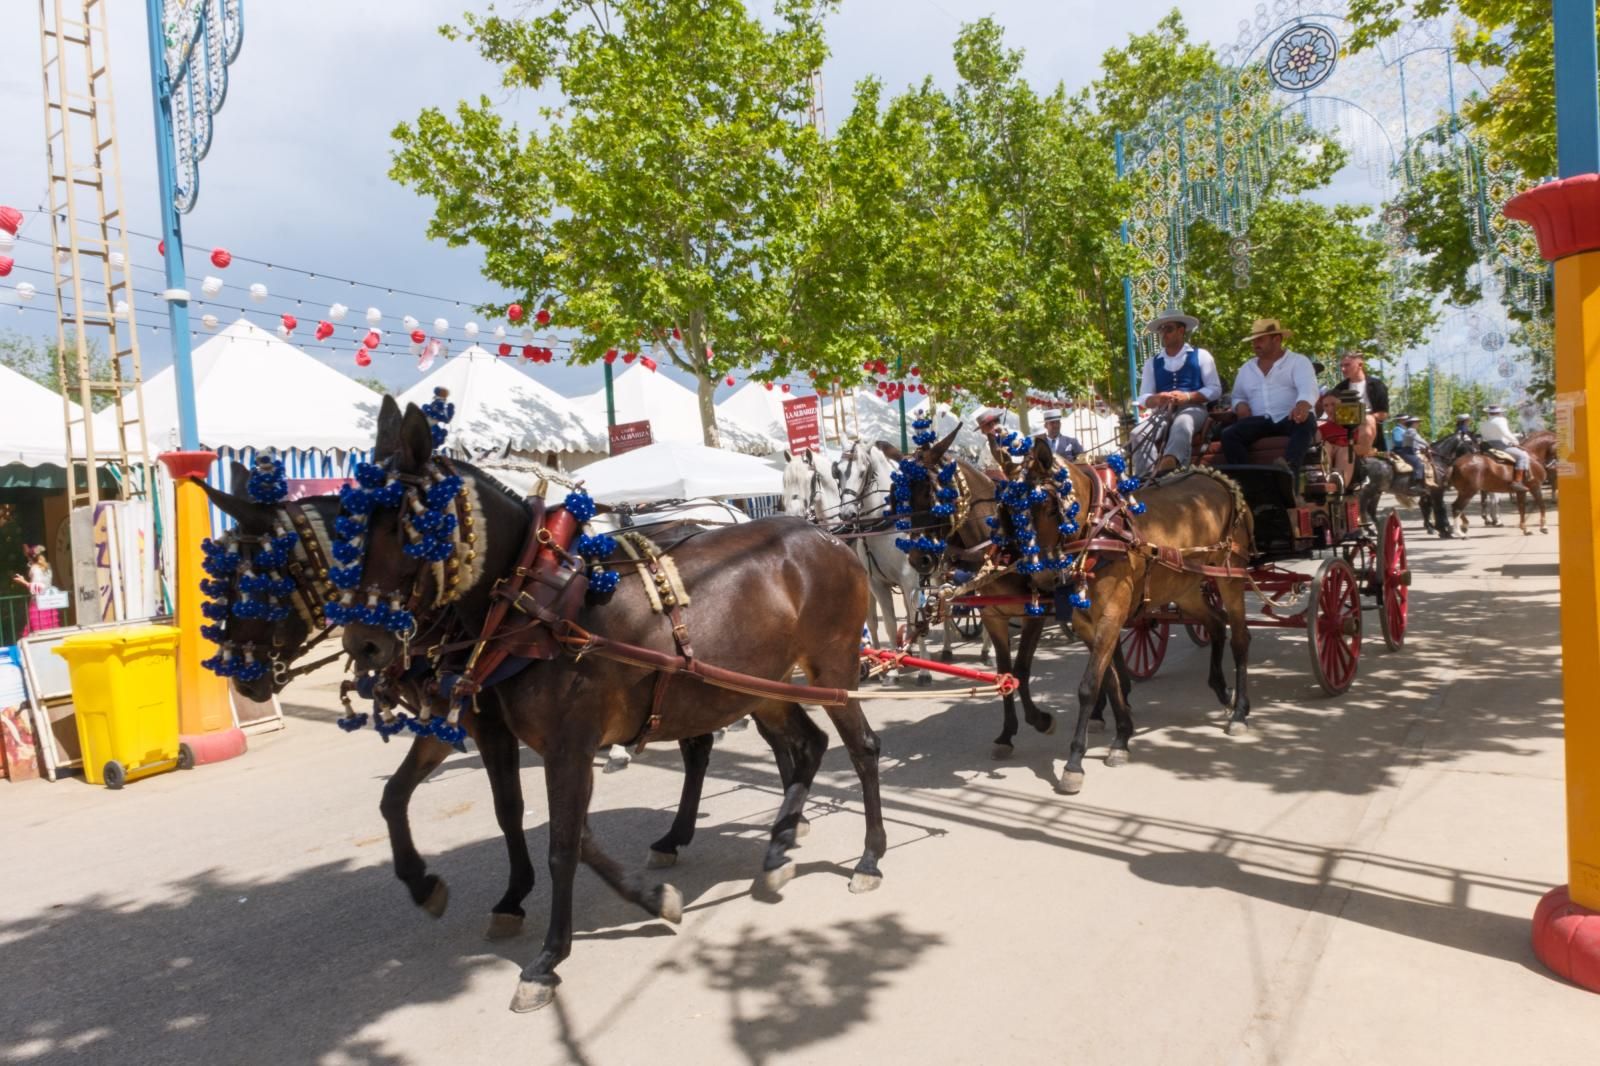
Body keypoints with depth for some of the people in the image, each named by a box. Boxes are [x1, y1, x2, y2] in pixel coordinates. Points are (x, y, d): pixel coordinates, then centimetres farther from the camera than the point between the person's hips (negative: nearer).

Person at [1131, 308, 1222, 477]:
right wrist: (1157, 399, -14)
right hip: (1163, 412, 3)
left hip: (1192, 409, -3)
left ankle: (1167, 466, -65)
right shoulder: (1152, 362, 19)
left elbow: (1215, 390, 4)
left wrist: (1187, 396, -14)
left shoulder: (1201, 355, 13)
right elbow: (1143, 398, 11)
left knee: (1181, 425, -40)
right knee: (1140, 433, -30)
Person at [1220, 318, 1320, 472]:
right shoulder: (1246, 368, 22)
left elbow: (1308, 389, -11)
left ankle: (1288, 469, -59)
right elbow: (1238, 396, 33)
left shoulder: (1298, 361, 7)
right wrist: (1240, 405, 5)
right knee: (1229, 434, -24)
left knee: (1306, 422, -38)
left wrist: (1302, 406, -37)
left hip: (1290, 419, -3)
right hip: (1261, 422, 4)